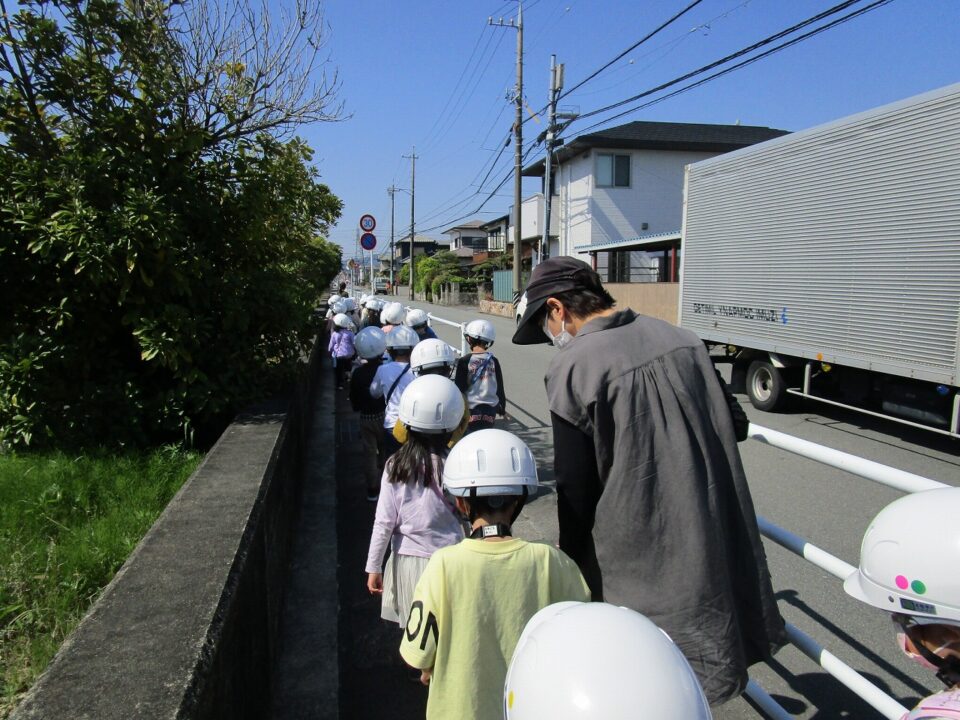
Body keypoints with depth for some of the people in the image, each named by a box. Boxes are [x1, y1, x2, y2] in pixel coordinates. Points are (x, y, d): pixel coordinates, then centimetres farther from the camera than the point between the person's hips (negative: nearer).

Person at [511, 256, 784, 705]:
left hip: (634, 560, -6)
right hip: (711, 546, 6)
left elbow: (575, 488, -12)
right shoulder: (679, 338, -1)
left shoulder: (573, 369, -19)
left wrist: (572, 562, 3)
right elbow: (728, 429, 8)